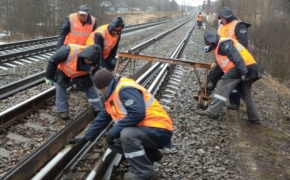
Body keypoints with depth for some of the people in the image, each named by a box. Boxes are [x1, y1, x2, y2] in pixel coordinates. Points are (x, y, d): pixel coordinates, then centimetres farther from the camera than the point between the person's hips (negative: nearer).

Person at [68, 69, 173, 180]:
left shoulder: (125, 89, -18)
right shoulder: (112, 97, 13)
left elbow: (137, 113, -31)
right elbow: (102, 119, 22)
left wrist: (113, 131, -22)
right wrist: (85, 138, 21)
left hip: (158, 131, -10)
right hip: (143, 131, 10)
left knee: (127, 134, -33)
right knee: (113, 142, 8)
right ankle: (151, 155, 15)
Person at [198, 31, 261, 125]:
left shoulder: (223, 43, -6)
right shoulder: (220, 46, 28)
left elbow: (236, 57, -19)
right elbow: (221, 65, 34)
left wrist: (243, 72, -26)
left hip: (243, 67, -10)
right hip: (249, 68, 10)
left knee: (223, 86, -10)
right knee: (246, 94, 19)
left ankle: (212, 112, -13)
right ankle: (254, 118, 25)